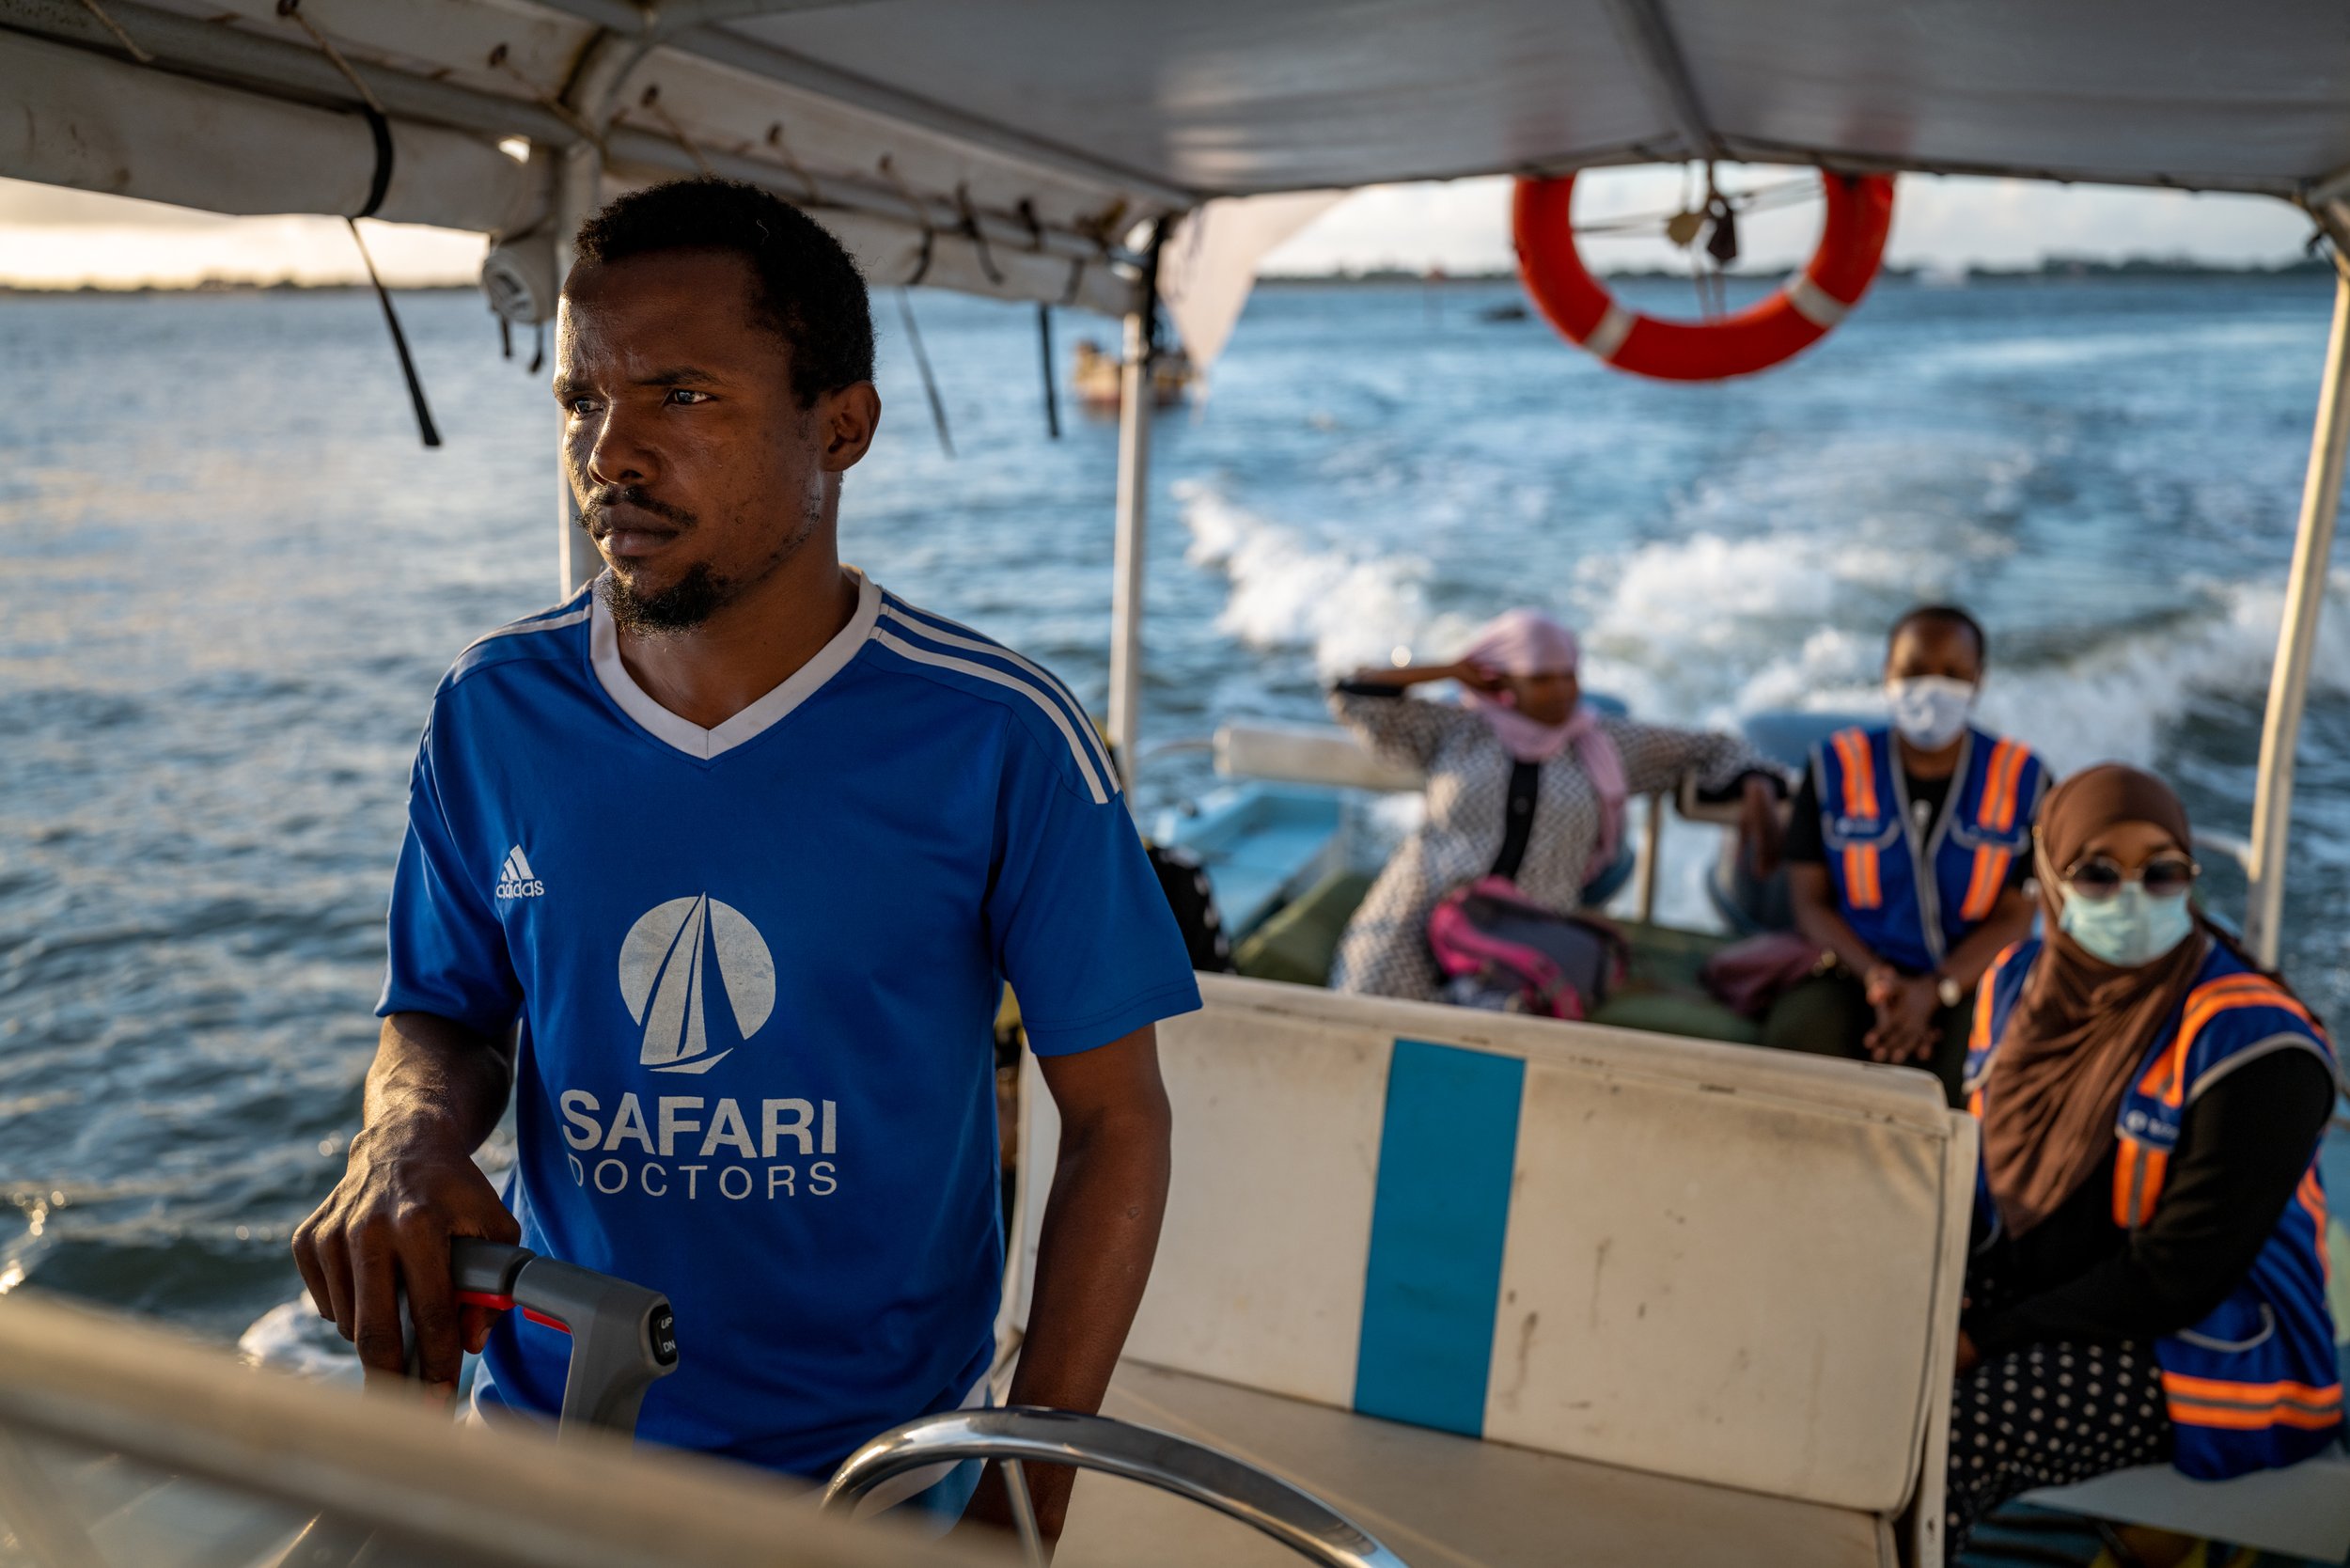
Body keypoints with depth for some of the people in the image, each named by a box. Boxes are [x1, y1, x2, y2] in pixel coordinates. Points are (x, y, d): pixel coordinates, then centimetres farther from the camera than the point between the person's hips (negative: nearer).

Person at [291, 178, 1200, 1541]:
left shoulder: (1000, 741, -18)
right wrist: (413, 1135, -18)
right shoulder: (493, 715, -8)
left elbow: (1116, 1121, -11)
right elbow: (445, 1014, 6)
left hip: (881, 1457, -3)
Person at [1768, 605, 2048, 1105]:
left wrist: (1934, 991, -17)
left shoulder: (2022, 779, 5)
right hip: (1855, 973, 0)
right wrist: (1878, 980, -15)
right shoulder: (1836, 766, 6)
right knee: (1795, 1035, -32)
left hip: (1970, 979, 0)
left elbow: (2015, 916, 0)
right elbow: (1810, 900, 3)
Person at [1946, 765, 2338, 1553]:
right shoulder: (2018, 982, 0)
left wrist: (1989, 1337, -17)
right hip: (2030, 1295, 6)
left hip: (2198, 1349, -6)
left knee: (1935, 1444, -27)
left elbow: (2181, 1274, -20)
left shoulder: (2250, 1042, -19)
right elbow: (1967, 1168, 9)